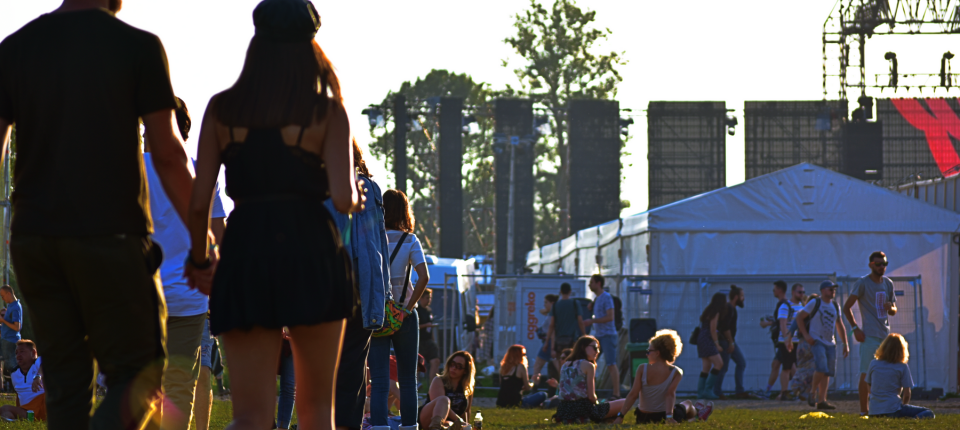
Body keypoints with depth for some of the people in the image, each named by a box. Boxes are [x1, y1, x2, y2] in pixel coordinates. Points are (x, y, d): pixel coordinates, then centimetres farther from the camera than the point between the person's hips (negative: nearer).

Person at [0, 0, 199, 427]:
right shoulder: (139, 47, -5)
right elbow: (169, 156, -7)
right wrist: (203, 239, 2)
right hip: (111, 237, -4)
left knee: (66, 383, 10)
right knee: (138, 379, 4)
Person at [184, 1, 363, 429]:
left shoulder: (222, 108, 8)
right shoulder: (327, 111, 1)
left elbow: (198, 200, 4)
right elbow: (343, 197, -8)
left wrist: (199, 259, 21)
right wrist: (356, 197, 16)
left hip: (244, 252, 1)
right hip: (311, 250, -1)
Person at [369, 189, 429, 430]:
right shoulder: (410, 241, -3)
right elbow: (423, 277, -14)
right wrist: (409, 307, -7)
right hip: (403, 316, 0)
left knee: (379, 380, -4)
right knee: (407, 379, 11)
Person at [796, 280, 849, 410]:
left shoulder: (835, 306, 16)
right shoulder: (815, 303, -3)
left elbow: (840, 326, 23)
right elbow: (799, 317, -3)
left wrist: (845, 344, 17)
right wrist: (806, 335, -13)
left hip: (830, 343, 7)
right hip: (816, 341, -7)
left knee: (827, 373, 3)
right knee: (821, 368, -21)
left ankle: (821, 400, 6)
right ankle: (813, 393, -3)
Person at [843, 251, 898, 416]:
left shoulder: (888, 283, 15)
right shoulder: (862, 283, -5)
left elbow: (894, 311, 22)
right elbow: (847, 307, -6)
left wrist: (891, 308, -3)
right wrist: (855, 328, -14)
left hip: (885, 334, 7)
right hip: (870, 335, -7)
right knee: (866, 374, -8)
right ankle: (863, 410, -6)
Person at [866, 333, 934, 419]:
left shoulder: (873, 364, 6)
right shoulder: (903, 367, -4)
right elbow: (906, 395, -3)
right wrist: (903, 405, 19)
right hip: (893, 410, -5)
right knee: (929, 413, 2)